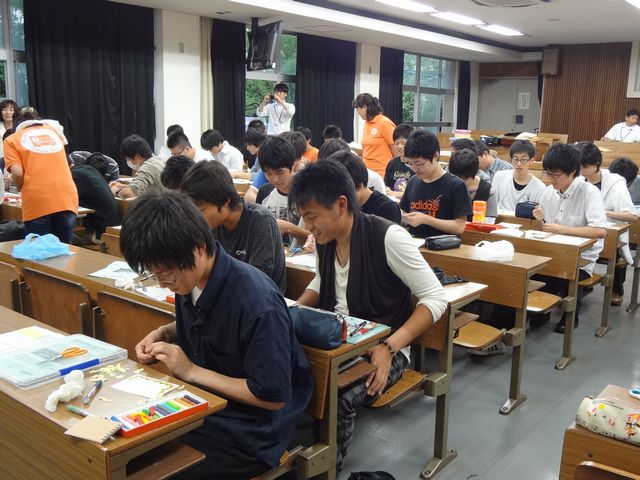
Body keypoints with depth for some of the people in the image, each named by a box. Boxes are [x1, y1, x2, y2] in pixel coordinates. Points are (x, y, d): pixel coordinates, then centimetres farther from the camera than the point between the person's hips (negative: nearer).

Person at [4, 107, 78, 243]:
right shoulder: (52, 131, 23)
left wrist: (23, 189, 16)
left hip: (37, 203, -3)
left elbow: (17, 173, -3)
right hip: (66, 199, 3)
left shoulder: (12, 140, 10)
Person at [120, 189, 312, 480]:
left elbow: (273, 397, -23)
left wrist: (192, 371, -21)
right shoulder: (190, 279, -6)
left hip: (249, 431, -7)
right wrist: (162, 333, -4)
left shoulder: (257, 303, -29)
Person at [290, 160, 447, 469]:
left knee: (336, 397, -32)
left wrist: (390, 347, -26)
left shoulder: (387, 237, -19)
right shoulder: (325, 240, 2)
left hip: (382, 348, -6)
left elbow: (436, 298, -16)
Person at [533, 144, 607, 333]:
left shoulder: (589, 193, -13)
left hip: (581, 259, -5)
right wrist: (541, 221, -10)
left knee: (559, 275, -30)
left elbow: (600, 231, -26)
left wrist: (561, 229, -24)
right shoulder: (548, 192, 5)